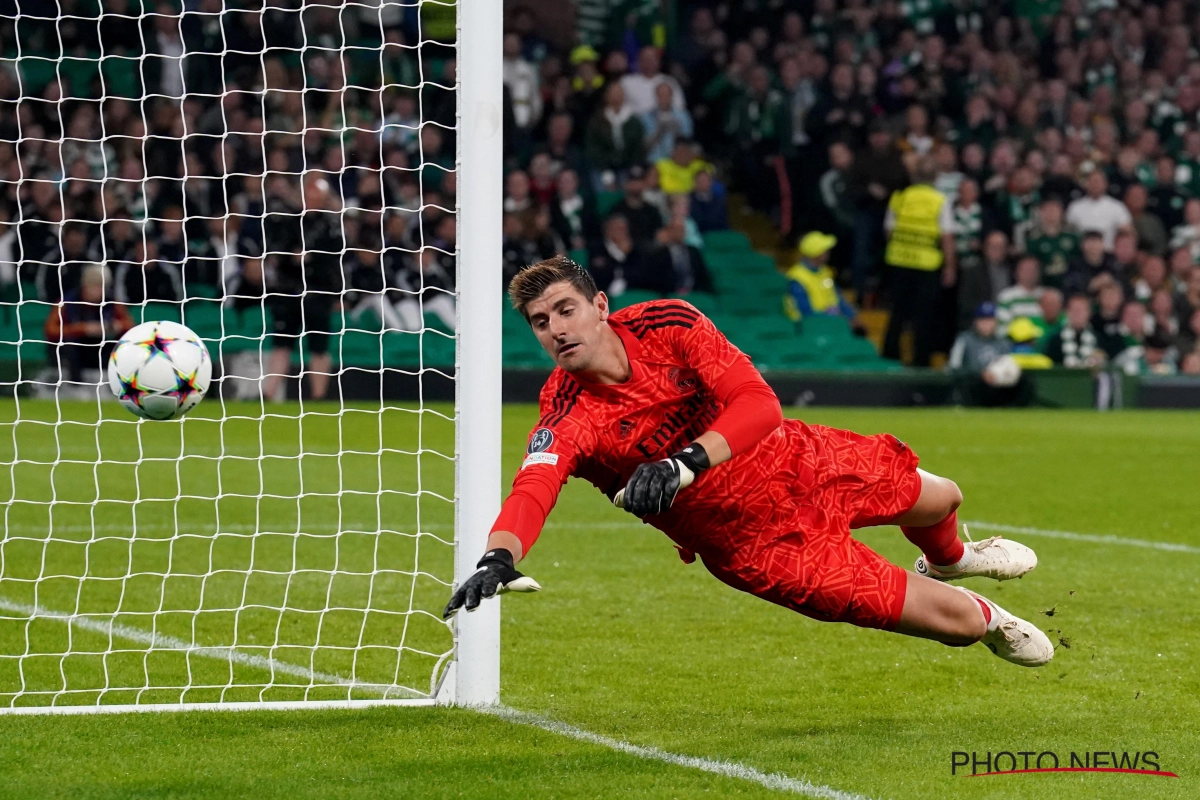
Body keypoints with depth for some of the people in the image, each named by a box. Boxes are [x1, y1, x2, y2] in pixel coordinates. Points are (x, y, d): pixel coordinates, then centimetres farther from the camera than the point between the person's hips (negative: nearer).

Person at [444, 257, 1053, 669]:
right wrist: (497, 558, -68)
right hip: (754, 544, -3)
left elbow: (761, 405, -30)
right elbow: (533, 490, -46)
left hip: (795, 464, 3)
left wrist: (684, 463, -46)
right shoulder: (565, 420, -27)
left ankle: (947, 560, 66)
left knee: (939, 498, 25)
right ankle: (986, 618, 40)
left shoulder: (667, 325, -21)